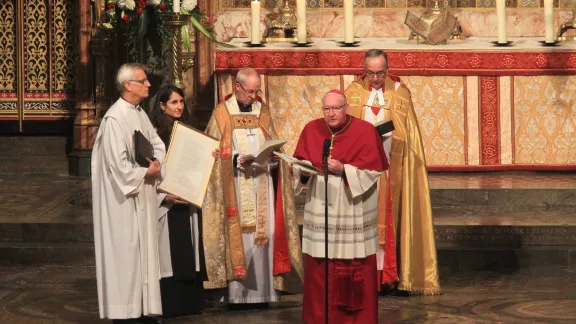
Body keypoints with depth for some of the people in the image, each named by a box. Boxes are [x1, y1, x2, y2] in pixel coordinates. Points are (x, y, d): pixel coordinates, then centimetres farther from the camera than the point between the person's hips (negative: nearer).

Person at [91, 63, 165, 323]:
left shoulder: (140, 114, 10)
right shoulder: (114, 119, -18)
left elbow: (158, 144, 15)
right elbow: (118, 164, -23)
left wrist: (157, 163, -6)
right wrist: (147, 171, -11)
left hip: (143, 194, 9)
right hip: (123, 197, -9)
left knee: (144, 250, 10)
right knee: (125, 251, -4)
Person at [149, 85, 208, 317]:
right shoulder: (153, 132, -8)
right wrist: (165, 195, -20)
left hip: (188, 201, 6)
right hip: (165, 203, -6)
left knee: (187, 251, 7)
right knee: (168, 254, -4)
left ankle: (189, 302, 12)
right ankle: (168, 304, 1)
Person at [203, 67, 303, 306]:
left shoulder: (262, 111, 13)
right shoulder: (222, 114, 1)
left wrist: (272, 156, -7)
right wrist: (237, 159, -18)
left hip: (262, 184, 4)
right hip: (236, 187, -4)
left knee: (263, 233, -1)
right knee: (238, 235, -8)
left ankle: (261, 291, 3)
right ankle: (237, 293, -6)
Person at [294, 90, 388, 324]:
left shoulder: (365, 131, -6)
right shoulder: (311, 129, 6)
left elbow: (372, 170, -9)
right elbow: (299, 163, 10)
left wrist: (344, 170, -22)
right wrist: (304, 170, -12)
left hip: (353, 211, -3)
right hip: (320, 210, 3)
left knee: (355, 266, -1)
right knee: (319, 265, 3)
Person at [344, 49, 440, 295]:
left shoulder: (400, 93, 4)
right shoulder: (354, 92, 6)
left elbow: (407, 134, 6)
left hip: (390, 167, 0)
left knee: (389, 218, 1)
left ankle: (387, 273, 5)